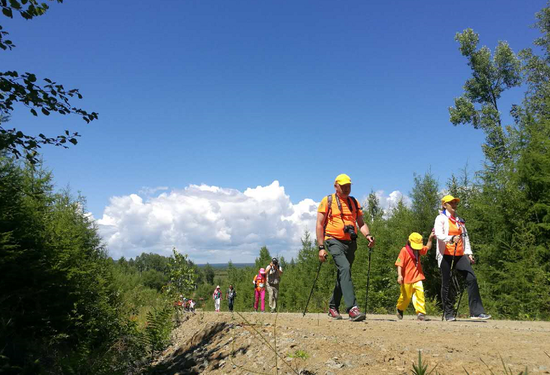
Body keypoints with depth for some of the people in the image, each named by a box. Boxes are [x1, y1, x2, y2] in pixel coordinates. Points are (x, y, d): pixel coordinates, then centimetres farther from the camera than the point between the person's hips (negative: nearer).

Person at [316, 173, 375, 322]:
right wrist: (321, 247, -9)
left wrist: (367, 235, -6)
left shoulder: (354, 202, 17)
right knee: (345, 269, -25)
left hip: (350, 243, 6)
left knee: (343, 275, 11)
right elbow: (319, 225, -2)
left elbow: (361, 223, 16)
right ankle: (352, 308, -31)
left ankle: (333, 306, 27)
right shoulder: (327, 201, 2)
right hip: (334, 241, -5)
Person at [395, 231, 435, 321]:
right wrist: (399, 275, -26)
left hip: (417, 278, 5)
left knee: (420, 294, -13)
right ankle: (399, 309, 35)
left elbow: (428, 247, 25)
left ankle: (421, 312, -11)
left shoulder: (418, 250, 8)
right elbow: (399, 264, -16)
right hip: (407, 279, -4)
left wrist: (430, 238, 10)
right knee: (406, 297, 9)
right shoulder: (404, 250, -13)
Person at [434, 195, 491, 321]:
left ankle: (476, 312, -8)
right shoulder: (441, 219, 1)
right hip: (446, 255, -5)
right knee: (446, 284, -1)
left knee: (472, 278, -10)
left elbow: (465, 237, 22)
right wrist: (451, 239, -34)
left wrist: (469, 253, 11)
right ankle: (448, 314, 9)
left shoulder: (460, 221, 21)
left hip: (460, 255, 5)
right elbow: (439, 234, -15)